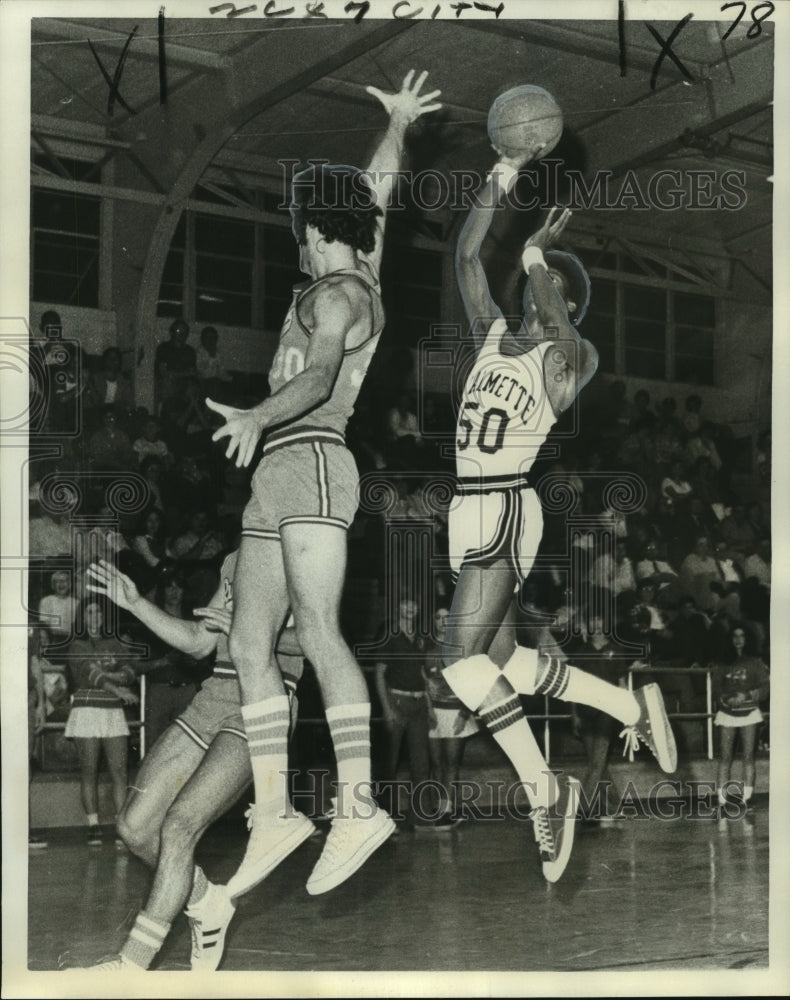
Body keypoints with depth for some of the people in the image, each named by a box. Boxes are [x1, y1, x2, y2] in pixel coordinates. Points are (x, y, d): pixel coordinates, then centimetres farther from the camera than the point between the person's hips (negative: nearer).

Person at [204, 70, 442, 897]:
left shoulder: (335, 293, -4)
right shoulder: (361, 273, 21)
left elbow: (319, 378, -21)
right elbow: (377, 194, 36)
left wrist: (256, 416, -36)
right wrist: (397, 126, 50)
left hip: (310, 465, -9)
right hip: (277, 479, 9)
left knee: (318, 634, -21)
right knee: (249, 645, 0)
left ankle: (358, 803, -28)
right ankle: (273, 812, -2)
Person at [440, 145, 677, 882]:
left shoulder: (572, 358, -3)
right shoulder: (493, 335, 14)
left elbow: (560, 336, -28)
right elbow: (464, 258, 9)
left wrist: (537, 255, -26)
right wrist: (497, 186, 2)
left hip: (507, 509, -8)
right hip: (469, 509, 8)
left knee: (462, 658, -19)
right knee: (502, 661, 12)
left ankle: (543, 788, -11)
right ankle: (631, 707, 27)